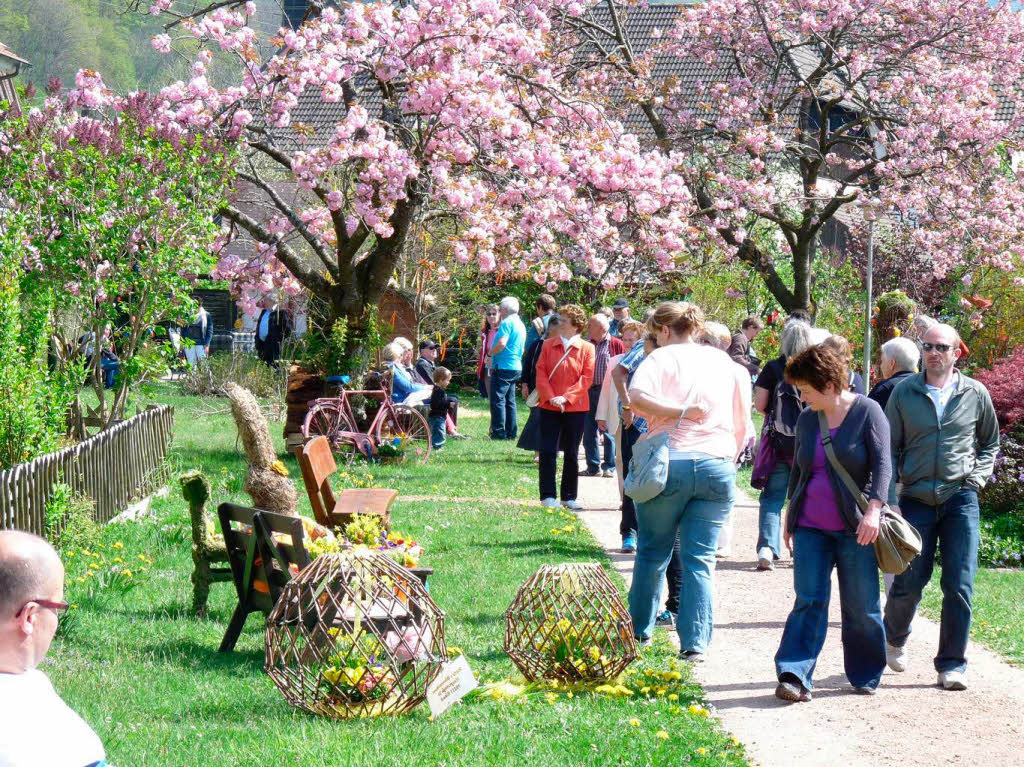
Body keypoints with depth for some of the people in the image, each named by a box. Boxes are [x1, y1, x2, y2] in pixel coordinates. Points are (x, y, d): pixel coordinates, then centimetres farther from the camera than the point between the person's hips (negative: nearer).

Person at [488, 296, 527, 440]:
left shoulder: (507, 323, -12)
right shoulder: (521, 324, 17)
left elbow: (501, 344, -24)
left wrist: (491, 352, -6)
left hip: (503, 367, -9)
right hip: (516, 366, 9)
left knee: (497, 400, -6)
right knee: (510, 400, 13)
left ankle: (499, 432, -9)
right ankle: (511, 432, 13)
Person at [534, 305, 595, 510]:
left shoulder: (587, 349, 0)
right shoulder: (549, 345, 6)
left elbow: (587, 378, -5)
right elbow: (541, 372, 1)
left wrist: (566, 397, -14)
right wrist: (550, 397, -13)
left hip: (575, 407, -1)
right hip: (549, 407, 1)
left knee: (571, 454, 6)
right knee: (548, 451, -4)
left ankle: (569, 497, 15)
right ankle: (548, 496, 1)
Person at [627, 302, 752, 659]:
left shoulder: (662, 357, 0)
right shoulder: (726, 363, 14)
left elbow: (637, 396, -20)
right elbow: (742, 424, 18)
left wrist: (680, 411, -12)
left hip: (667, 464, -3)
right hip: (717, 466, 3)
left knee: (652, 552, 13)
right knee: (700, 559, 3)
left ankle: (639, 631, 25)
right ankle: (695, 642, -5)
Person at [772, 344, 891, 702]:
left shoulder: (867, 412, -5)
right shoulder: (807, 419, 11)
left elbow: (882, 462, -13)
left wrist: (874, 508, -26)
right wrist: (790, 516, 25)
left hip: (855, 528, -4)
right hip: (811, 528, 4)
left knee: (862, 606, 3)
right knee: (809, 601, -6)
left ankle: (866, 675, 19)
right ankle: (795, 676, -14)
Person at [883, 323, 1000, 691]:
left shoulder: (976, 394, 5)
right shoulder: (904, 393, 2)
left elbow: (990, 443, 19)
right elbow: (889, 450, 4)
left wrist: (977, 477, 1)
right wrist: (890, 501, -5)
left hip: (960, 499, 0)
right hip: (916, 499, 0)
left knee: (959, 586, -4)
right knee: (909, 582, 1)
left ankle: (952, 664, 7)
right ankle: (894, 638, 32)